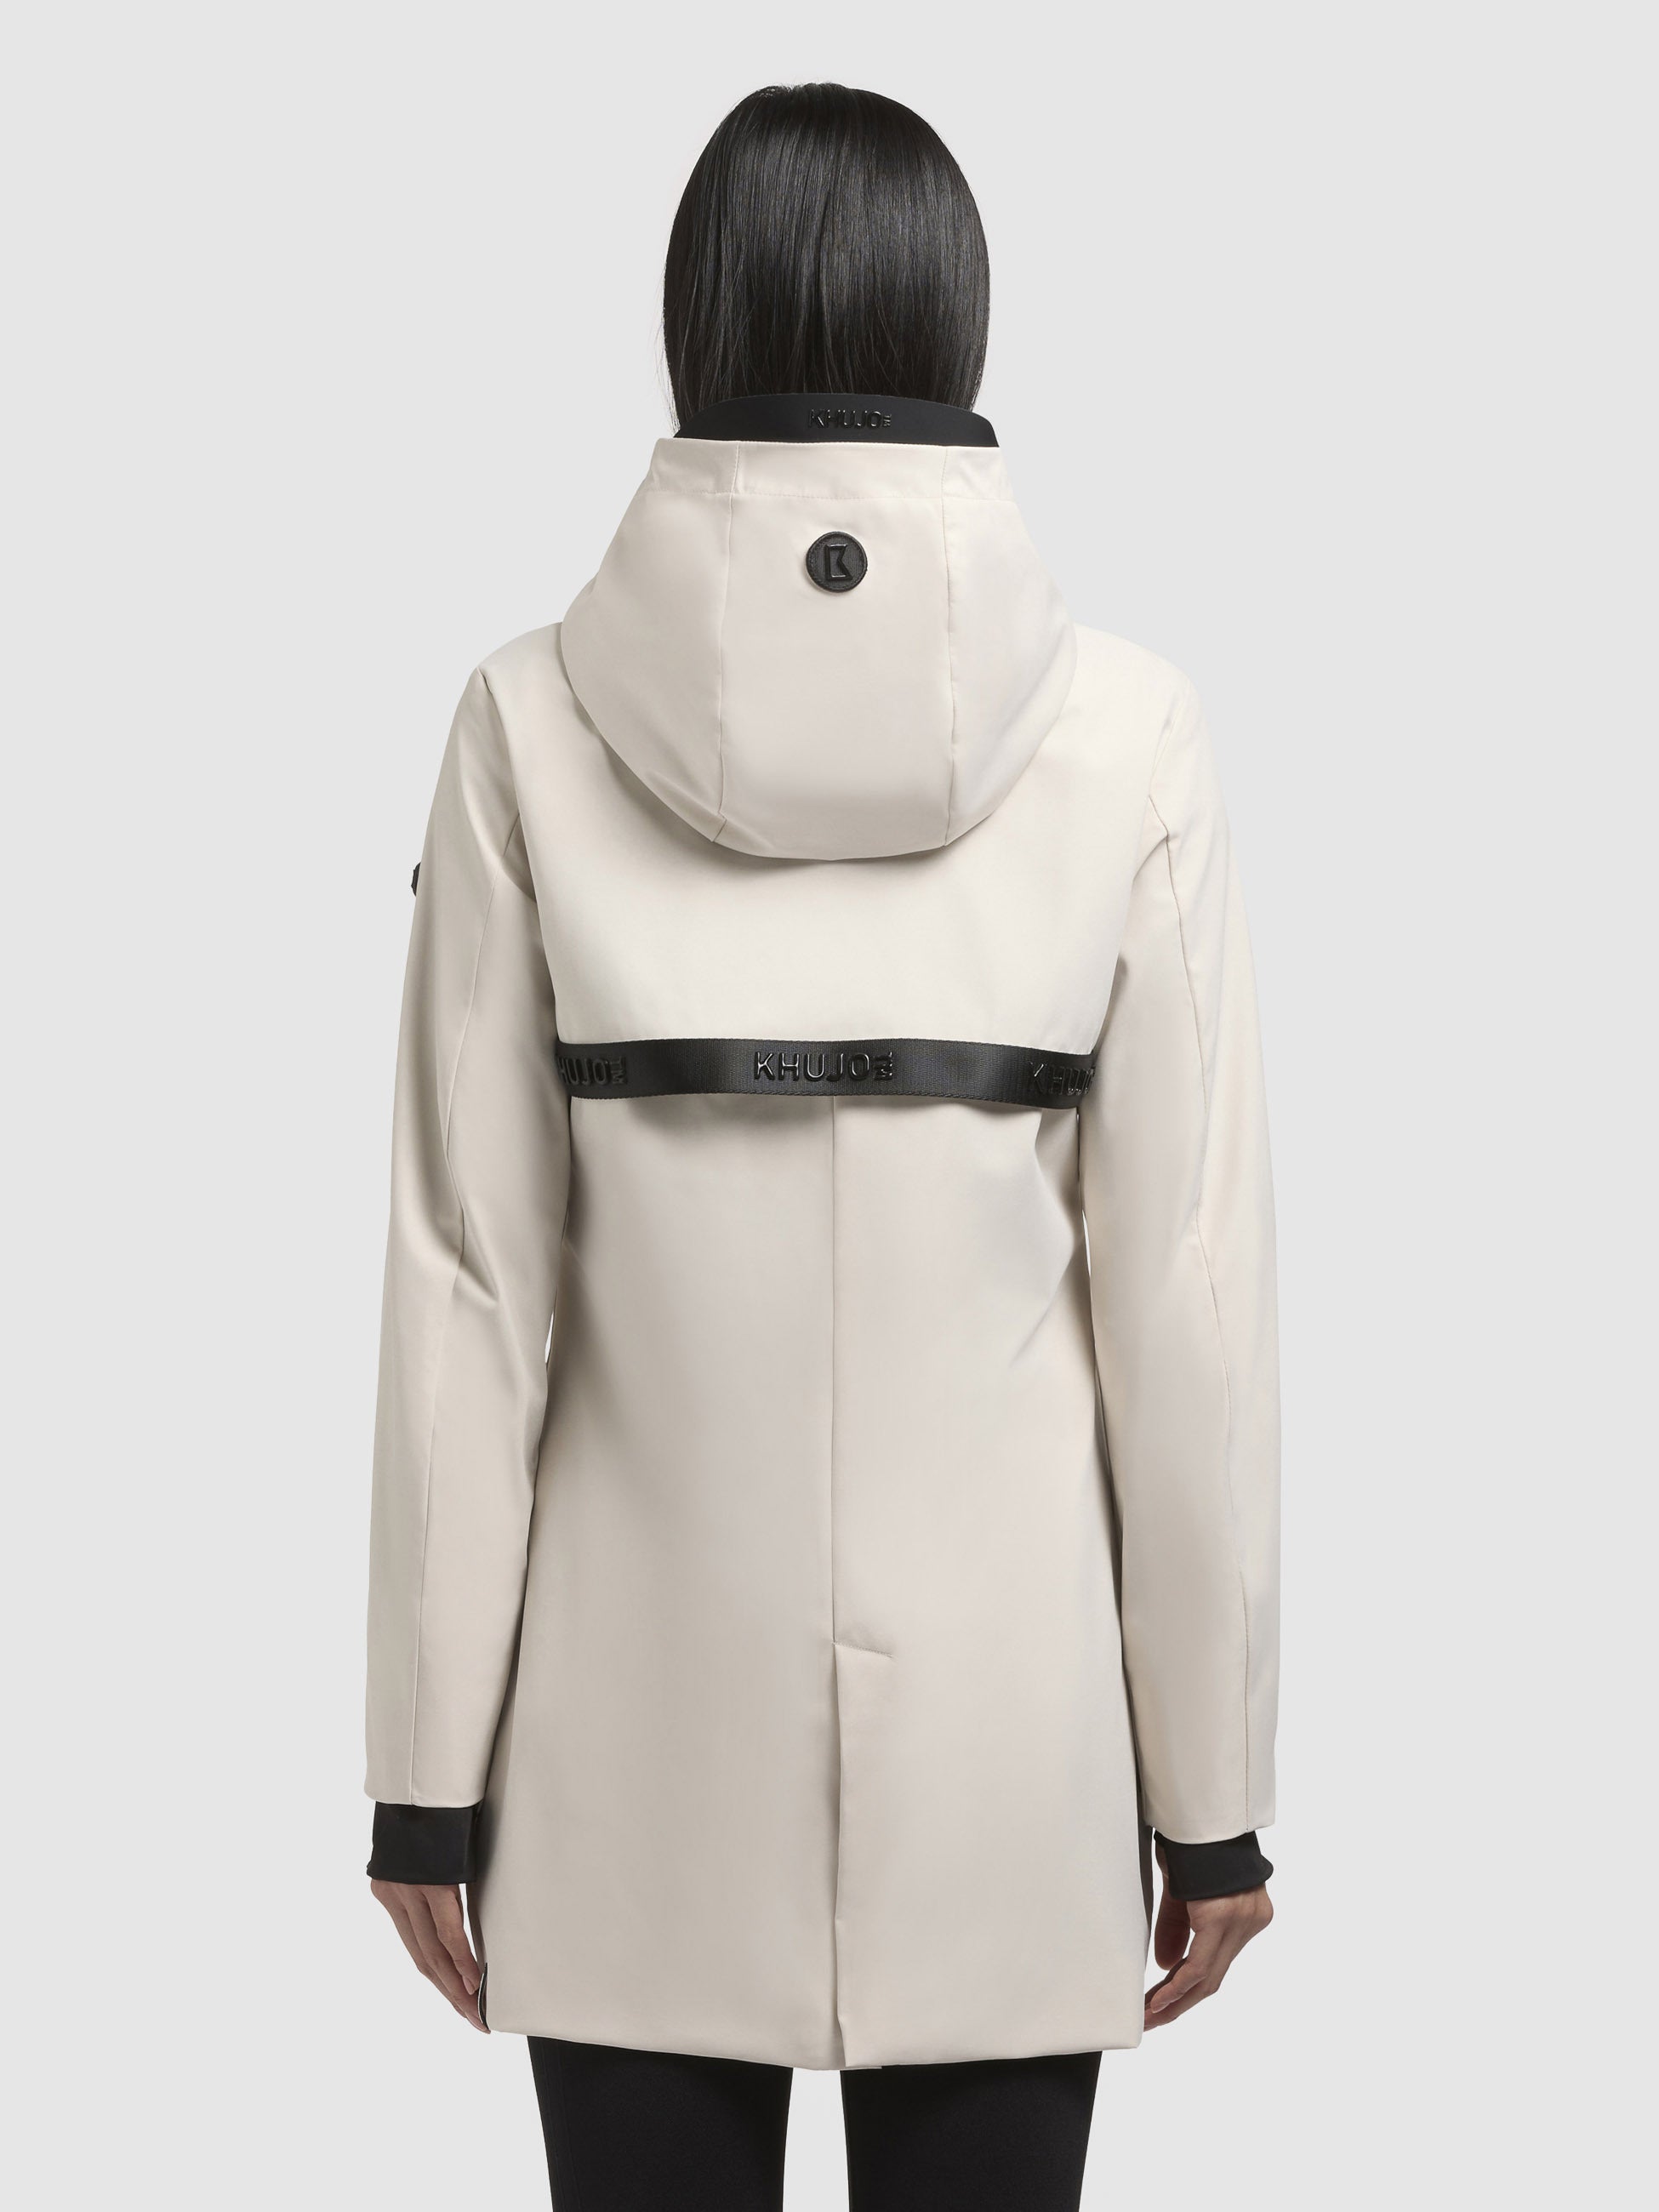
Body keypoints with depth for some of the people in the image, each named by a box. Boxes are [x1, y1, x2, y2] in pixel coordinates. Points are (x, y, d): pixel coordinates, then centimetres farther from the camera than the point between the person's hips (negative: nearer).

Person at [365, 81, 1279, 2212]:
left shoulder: (537, 721, -7)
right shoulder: (1122, 732, -8)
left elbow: (467, 1285, -6)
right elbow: (1189, 1298, -6)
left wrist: (432, 1765, 4)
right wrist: (1212, 1782, 4)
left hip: (639, 1714, 0)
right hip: (1002, 1718, 0)